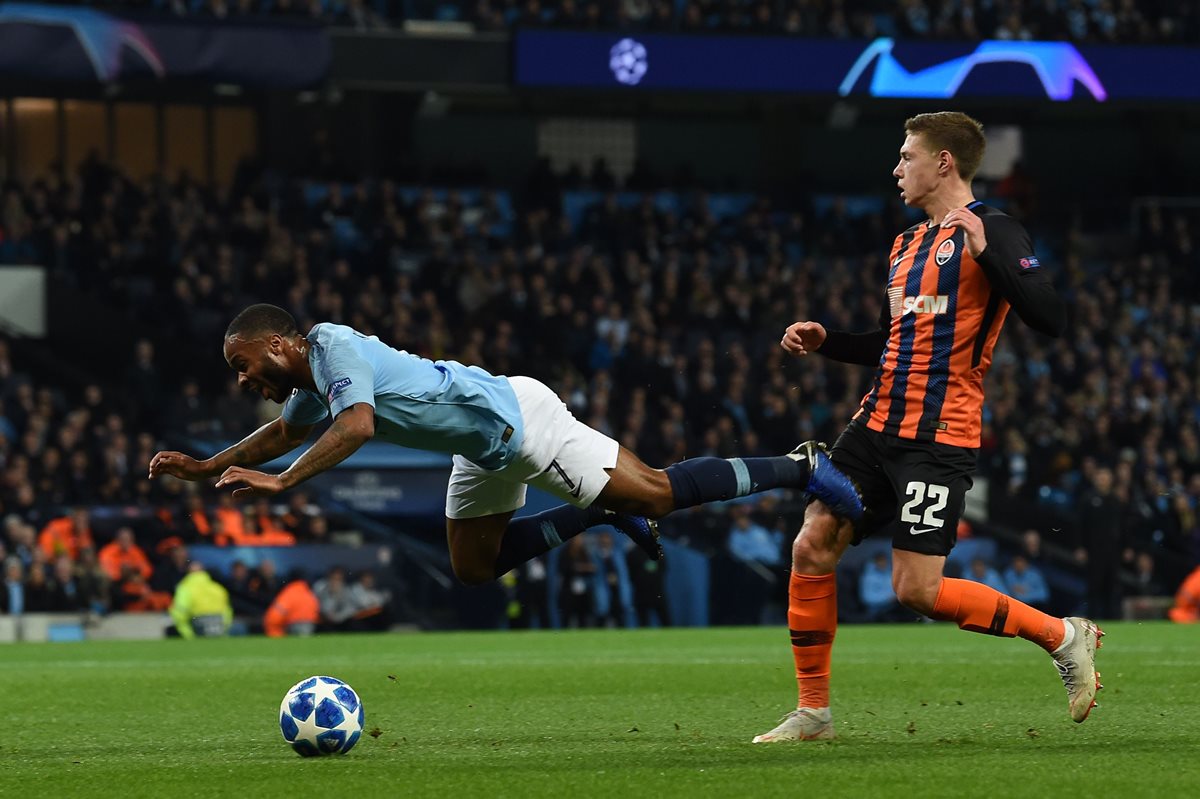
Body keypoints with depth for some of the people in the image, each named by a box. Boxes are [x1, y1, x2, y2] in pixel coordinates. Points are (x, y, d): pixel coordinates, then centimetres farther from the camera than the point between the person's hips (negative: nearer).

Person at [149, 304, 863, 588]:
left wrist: (279, 482, -34)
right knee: (474, 567, 15)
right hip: (487, 449, 10)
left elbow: (357, 426, -36)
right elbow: (284, 433, 30)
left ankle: (799, 469, 2)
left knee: (658, 492, -8)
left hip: (516, 419, -10)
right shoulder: (310, 382, 10)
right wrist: (205, 469, 23)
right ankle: (604, 513, 22)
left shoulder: (334, 347, -20)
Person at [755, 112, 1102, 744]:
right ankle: (812, 711, 9)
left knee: (918, 590, -13)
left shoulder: (991, 231, -7)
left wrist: (987, 252, -26)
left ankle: (1061, 636, 4)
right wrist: (825, 342, 16)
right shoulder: (905, 245, 19)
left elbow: (1050, 319, -19)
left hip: (939, 437, -8)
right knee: (812, 547, -1)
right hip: (878, 425, 8)